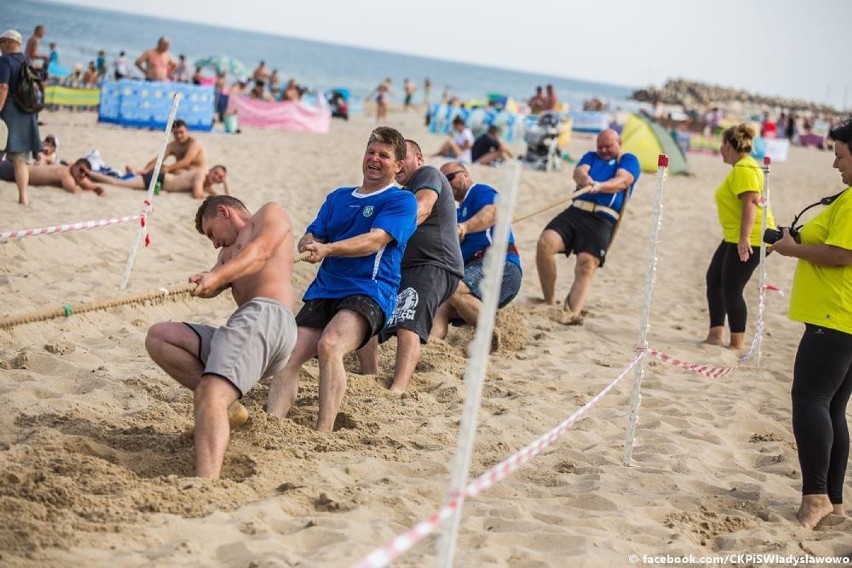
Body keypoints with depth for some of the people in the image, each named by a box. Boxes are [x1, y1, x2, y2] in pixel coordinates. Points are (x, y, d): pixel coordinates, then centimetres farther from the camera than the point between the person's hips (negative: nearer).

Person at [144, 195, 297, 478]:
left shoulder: (270, 213, 17)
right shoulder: (230, 251, 38)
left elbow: (261, 252, -6)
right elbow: (213, 287, 16)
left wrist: (217, 276, -21)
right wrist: (200, 281, -8)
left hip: (265, 316, -9)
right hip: (245, 327, 9)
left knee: (210, 394, -28)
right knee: (158, 337, 5)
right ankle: (228, 405, -8)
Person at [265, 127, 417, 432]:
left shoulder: (402, 200, 2)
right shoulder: (338, 197, 23)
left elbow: (375, 240, -14)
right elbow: (310, 237, 15)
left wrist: (327, 249, -28)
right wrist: (309, 245, -11)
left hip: (369, 292, -6)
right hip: (323, 290, 7)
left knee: (329, 344, -32)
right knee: (287, 357, -13)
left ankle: (323, 433, -34)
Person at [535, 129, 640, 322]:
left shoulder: (629, 160, 18)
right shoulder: (591, 157, 28)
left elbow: (622, 181, -4)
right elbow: (578, 172, 6)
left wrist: (599, 186, -25)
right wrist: (585, 179, -21)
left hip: (603, 219, -3)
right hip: (576, 211, 4)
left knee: (587, 265, -23)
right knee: (545, 243, -20)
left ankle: (573, 313, -38)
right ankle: (548, 303, -11)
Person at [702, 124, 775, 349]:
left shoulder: (744, 168, -16)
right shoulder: (741, 166, 16)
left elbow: (751, 202, -25)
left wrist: (745, 237, -30)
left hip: (748, 239, -11)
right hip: (734, 237, 11)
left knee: (731, 289, -8)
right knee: (714, 280, 13)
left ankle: (738, 343, 0)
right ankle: (715, 335, 18)